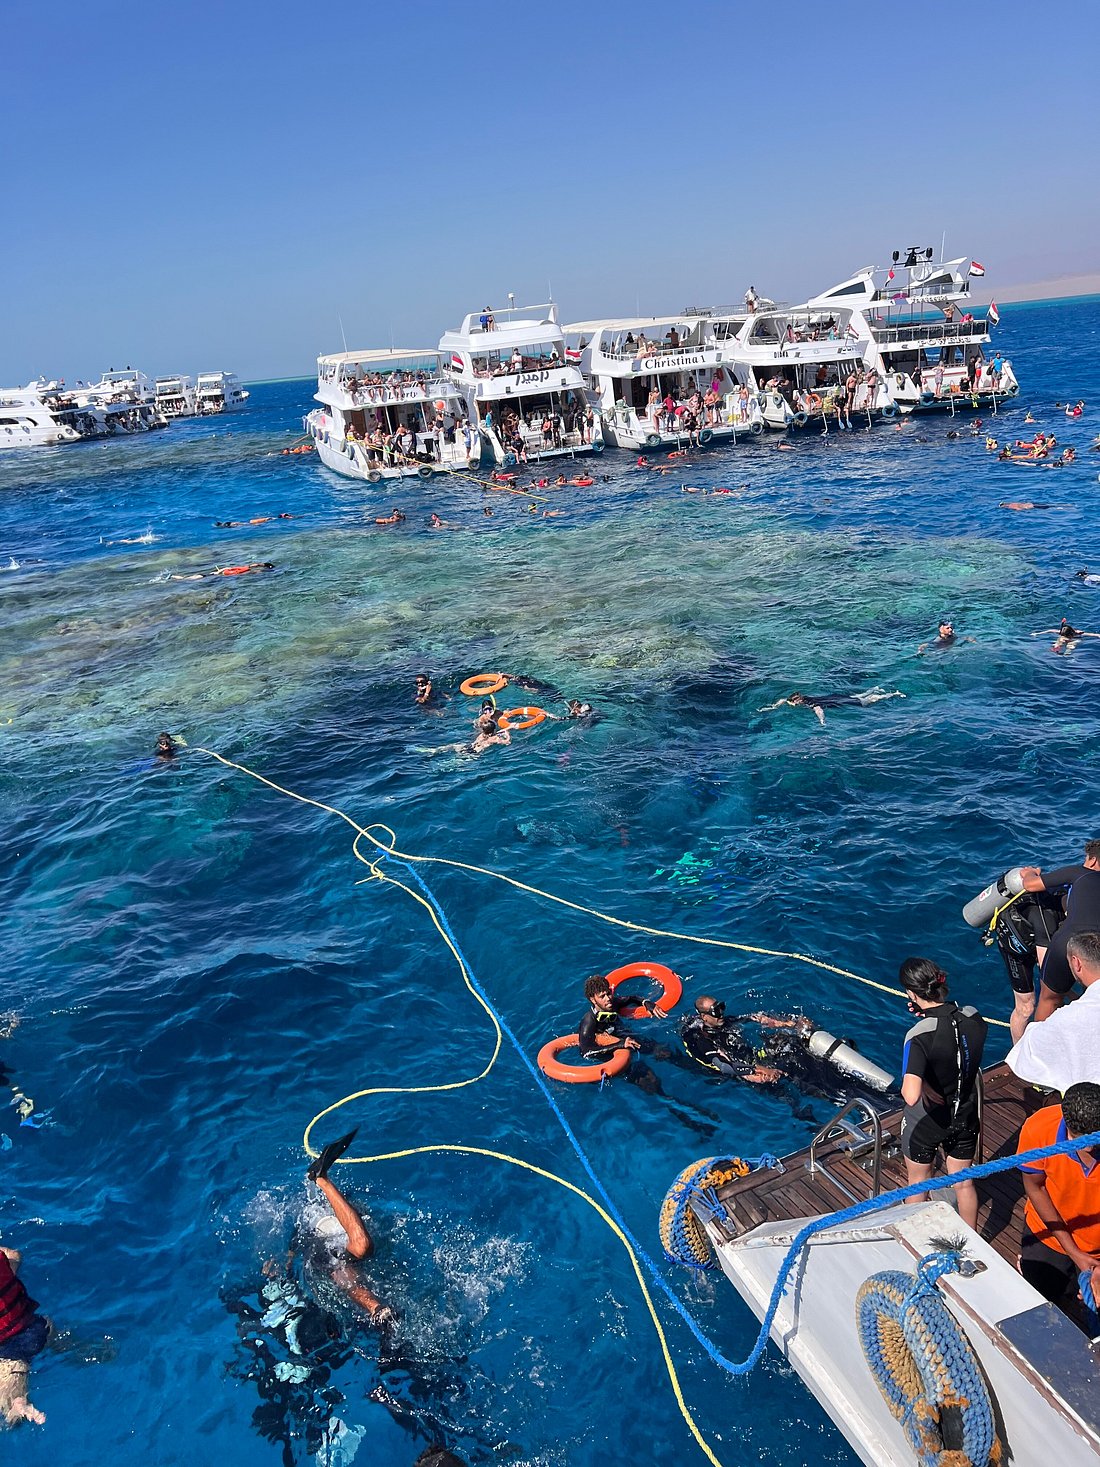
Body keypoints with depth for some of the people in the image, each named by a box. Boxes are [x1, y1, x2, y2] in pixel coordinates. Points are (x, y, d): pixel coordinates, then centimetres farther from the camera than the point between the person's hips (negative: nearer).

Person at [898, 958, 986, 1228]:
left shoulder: (919, 1036, -33)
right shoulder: (974, 1018, -17)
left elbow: (911, 1095, -42)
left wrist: (922, 1086, -21)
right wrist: (930, 1015, -5)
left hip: (926, 1124, -4)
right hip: (966, 1116, 4)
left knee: (918, 1184, 22)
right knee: (964, 1183, 25)